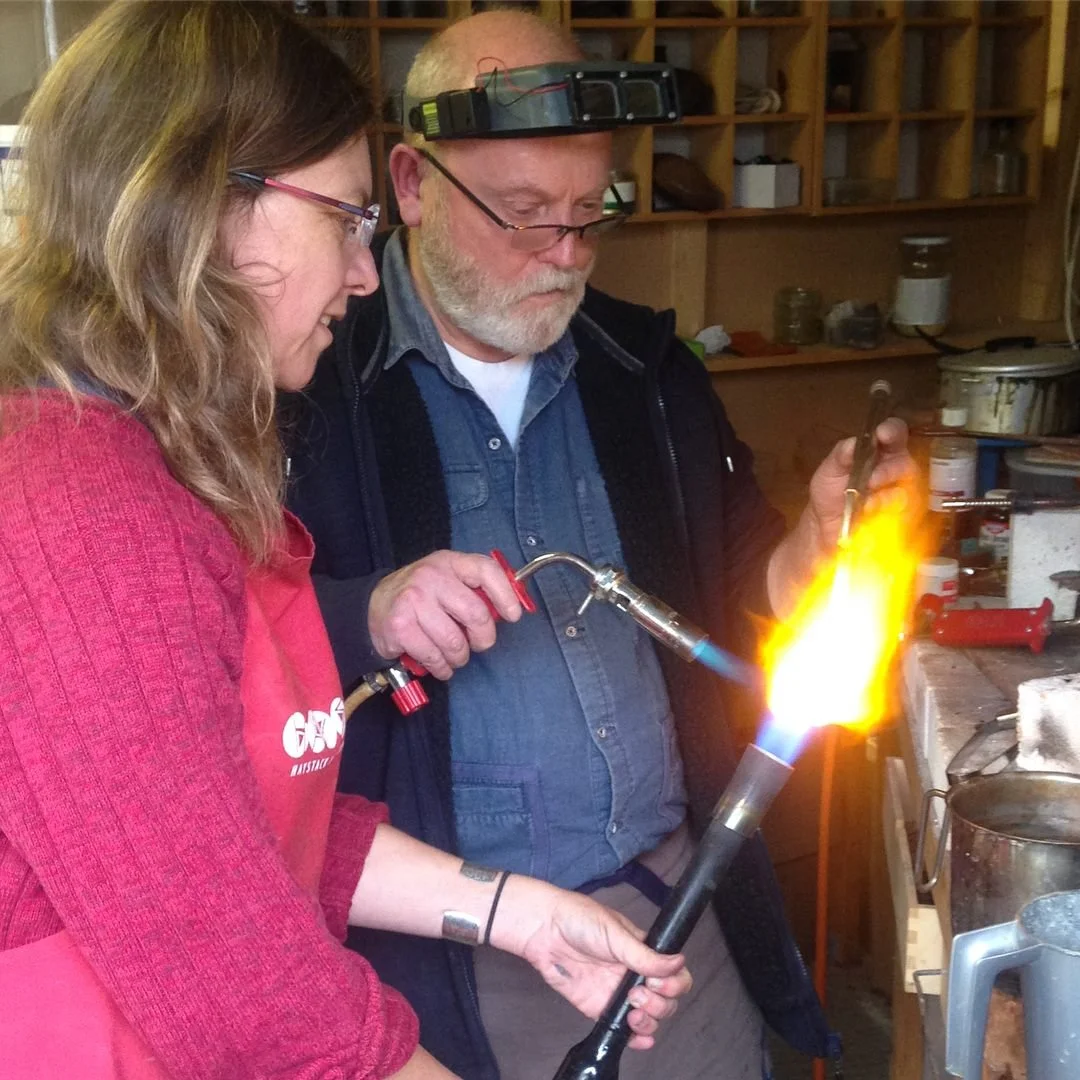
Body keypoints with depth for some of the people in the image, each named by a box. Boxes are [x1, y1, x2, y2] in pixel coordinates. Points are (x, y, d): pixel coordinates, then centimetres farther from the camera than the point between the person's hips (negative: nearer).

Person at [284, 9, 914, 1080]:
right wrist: (370, 618, -29)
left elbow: (734, 591, 13)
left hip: (676, 902, 5)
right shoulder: (312, 382, -10)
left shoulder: (644, 367, 7)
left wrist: (819, 538, -7)